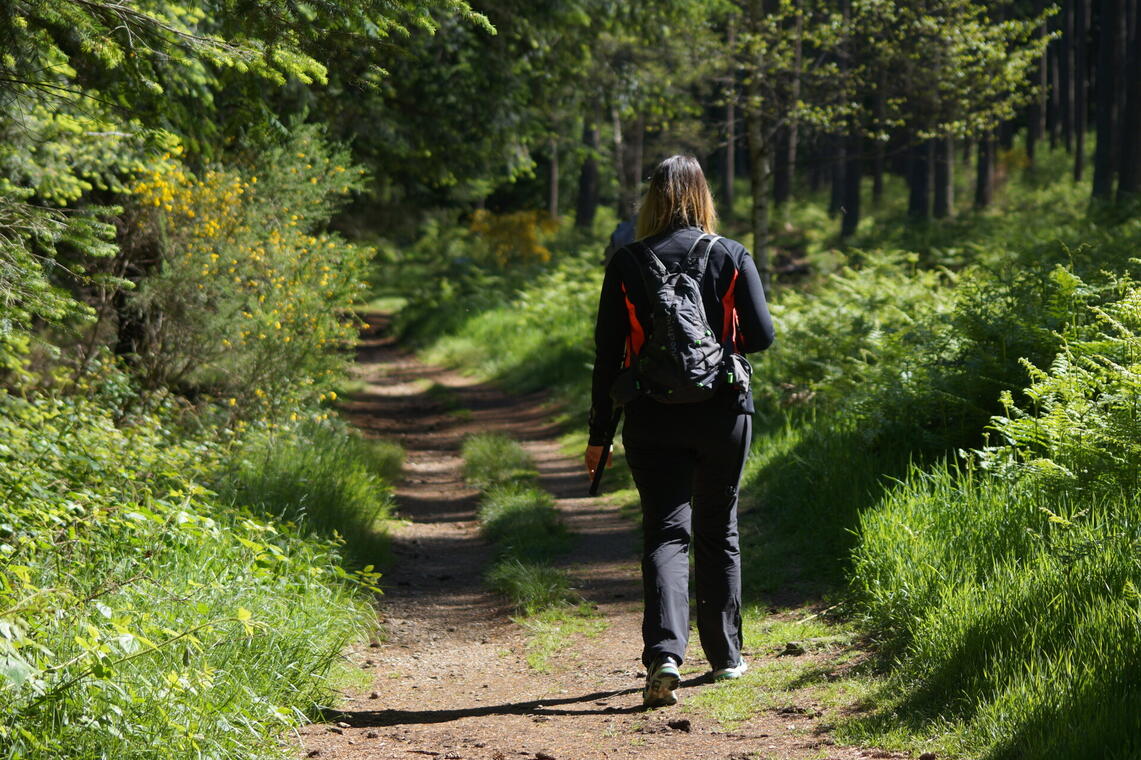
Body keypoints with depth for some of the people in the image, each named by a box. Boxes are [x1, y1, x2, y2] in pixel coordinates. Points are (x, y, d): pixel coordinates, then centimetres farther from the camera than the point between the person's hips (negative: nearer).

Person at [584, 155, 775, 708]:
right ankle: (725, 654, 26)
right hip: (722, 413, 1)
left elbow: (608, 353, -3)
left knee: (666, 533, -2)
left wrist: (599, 434, 3)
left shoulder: (627, 264, -3)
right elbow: (761, 336, -6)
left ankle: (664, 653, -22)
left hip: (653, 419, -1)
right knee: (718, 532, 17)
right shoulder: (732, 257, -2)